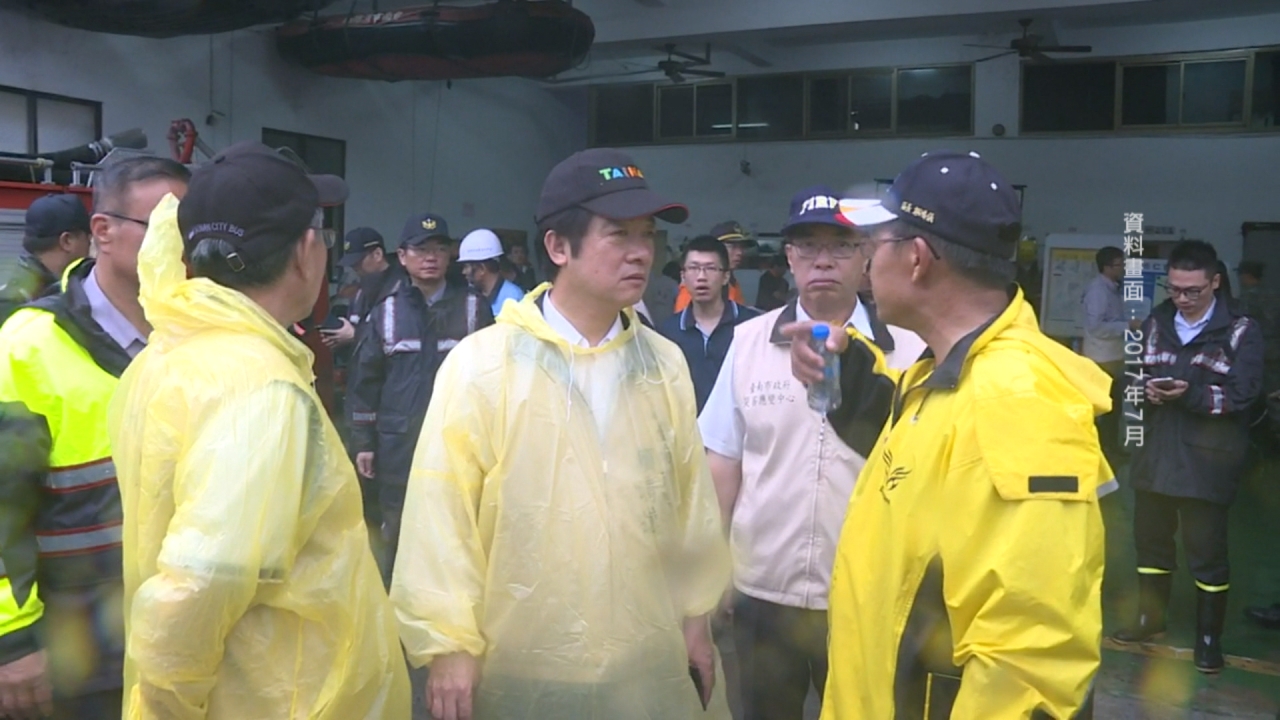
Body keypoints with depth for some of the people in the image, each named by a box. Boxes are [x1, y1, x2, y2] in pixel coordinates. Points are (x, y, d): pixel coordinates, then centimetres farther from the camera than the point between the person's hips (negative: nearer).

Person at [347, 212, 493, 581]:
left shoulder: (474, 309, 2)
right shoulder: (386, 312, 6)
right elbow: (365, 381, 6)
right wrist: (363, 442, 3)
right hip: (398, 448, 2)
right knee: (397, 537, 12)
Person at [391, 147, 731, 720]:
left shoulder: (665, 364, 2)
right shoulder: (481, 365, -11)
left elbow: (689, 497, 6)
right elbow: (443, 510, -10)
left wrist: (696, 615, 10)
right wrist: (448, 642, -10)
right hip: (520, 667, -3)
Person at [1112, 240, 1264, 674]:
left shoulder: (1240, 330, -5)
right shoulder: (1156, 322, 9)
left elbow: (1243, 394, -13)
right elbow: (1135, 373, 11)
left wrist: (1190, 394, -26)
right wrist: (1146, 388, -11)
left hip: (1207, 460, -5)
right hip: (1156, 452, 5)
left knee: (1207, 550, 2)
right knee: (1150, 539, 16)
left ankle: (1209, 636, 19)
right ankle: (1150, 617, 34)